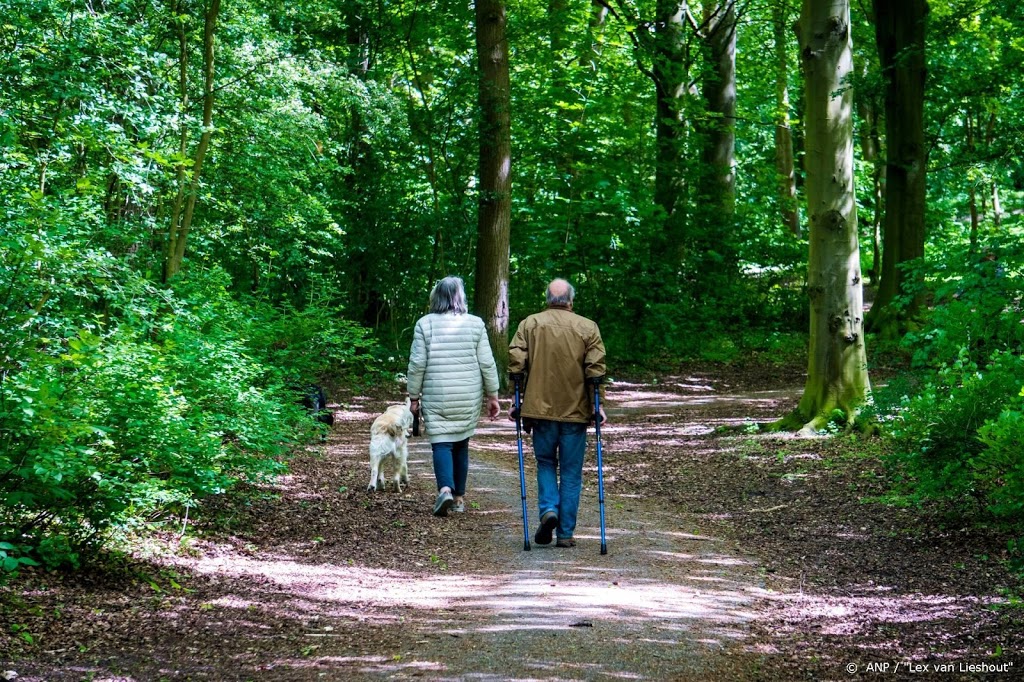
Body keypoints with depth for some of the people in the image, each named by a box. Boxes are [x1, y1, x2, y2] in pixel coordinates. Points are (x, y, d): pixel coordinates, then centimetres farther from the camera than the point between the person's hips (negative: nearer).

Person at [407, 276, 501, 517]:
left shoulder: (425, 324, -3)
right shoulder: (475, 324, 0)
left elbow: (417, 364, -3)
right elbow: (487, 364, 1)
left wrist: (414, 396, 6)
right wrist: (493, 396, 10)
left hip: (437, 398, -2)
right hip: (468, 398, 2)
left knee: (441, 444, -1)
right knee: (461, 444, 13)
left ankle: (445, 489, -24)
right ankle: (459, 497, 18)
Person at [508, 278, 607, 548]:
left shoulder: (529, 324, 2)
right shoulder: (588, 328, 1)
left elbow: (515, 363, -4)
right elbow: (596, 369, -6)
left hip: (541, 408, 0)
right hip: (576, 411, 0)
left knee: (546, 463, 17)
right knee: (571, 473, 6)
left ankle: (548, 509, -6)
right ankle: (566, 533, 6)